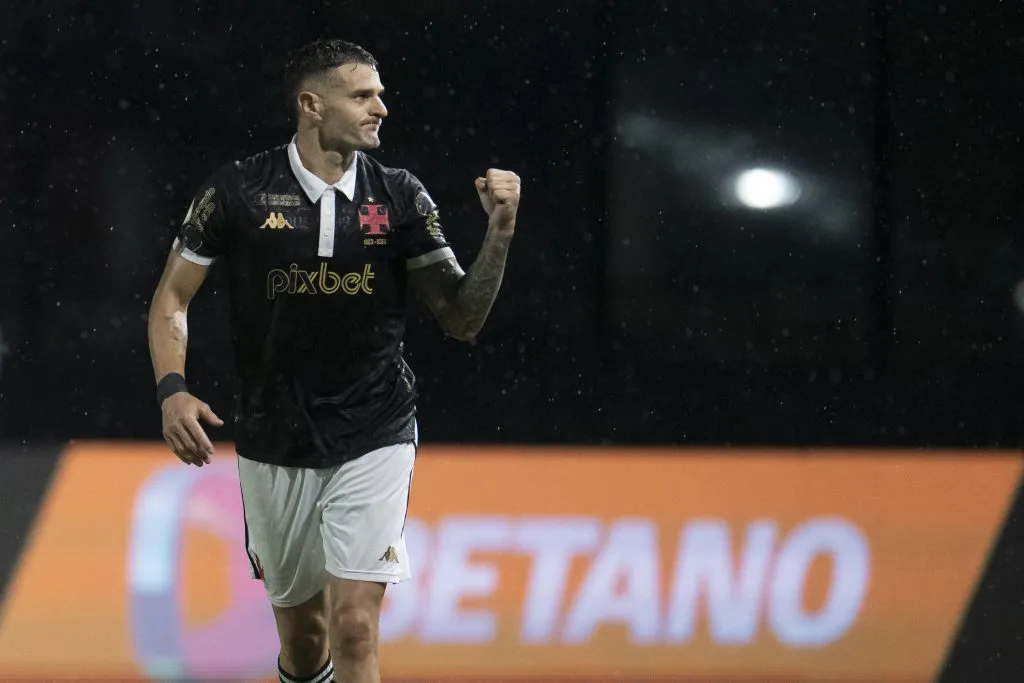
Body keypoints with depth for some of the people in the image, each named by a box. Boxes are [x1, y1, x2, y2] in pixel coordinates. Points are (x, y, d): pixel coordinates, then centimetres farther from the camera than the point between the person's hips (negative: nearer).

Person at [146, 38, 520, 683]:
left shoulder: (400, 197, -2)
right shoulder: (238, 191, -5)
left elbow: (462, 320, -2)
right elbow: (172, 298, 3)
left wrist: (500, 231, -16)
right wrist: (172, 389, -12)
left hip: (374, 442, -1)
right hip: (274, 447, 1)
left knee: (354, 625, -14)